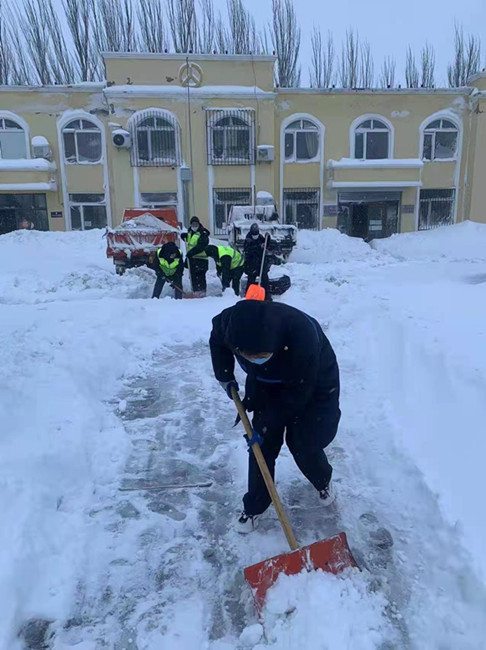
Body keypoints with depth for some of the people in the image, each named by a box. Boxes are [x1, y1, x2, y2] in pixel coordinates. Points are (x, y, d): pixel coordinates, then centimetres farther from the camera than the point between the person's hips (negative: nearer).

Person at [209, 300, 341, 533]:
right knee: (262, 444, 2)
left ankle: (323, 481, 36)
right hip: (266, 384, 4)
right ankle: (254, 504, 23)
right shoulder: (230, 321, -31)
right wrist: (225, 376, -8)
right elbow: (217, 340, -3)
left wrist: (266, 423, -21)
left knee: (304, 445, 1)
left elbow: (296, 395, -28)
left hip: (313, 386, -3)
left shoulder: (302, 337, -43)